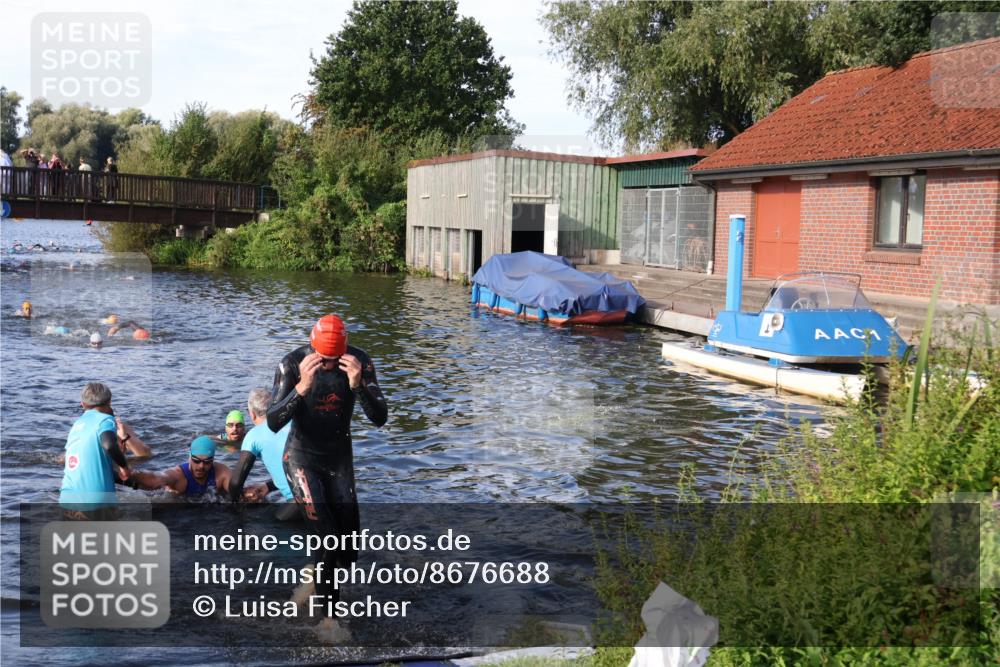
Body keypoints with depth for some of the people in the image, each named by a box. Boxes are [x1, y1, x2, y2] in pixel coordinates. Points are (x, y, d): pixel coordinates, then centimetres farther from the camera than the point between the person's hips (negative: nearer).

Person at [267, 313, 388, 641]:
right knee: (329, 539, -17)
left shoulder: (359, 362, -16)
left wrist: (358, 386, -37)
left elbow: (380, 418, -19)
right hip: (303, 459, -4)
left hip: (340, 459, 4)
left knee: (348, 551, 6)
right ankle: (329, 619, 1)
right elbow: (273, 423, -26)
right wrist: (302, 387, -41)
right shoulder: (292, 364, -21)